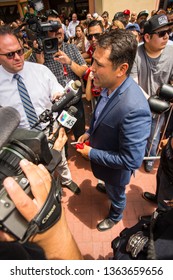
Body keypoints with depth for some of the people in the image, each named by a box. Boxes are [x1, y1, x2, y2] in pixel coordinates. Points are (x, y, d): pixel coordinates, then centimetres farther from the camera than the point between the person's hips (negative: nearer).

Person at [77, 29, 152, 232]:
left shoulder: (134, 109, -42)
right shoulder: (110, 85, -18)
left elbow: (131, 161, -33)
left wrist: (91, 153, -24)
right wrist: (89, 133, -5)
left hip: (115, 169, -5)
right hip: (102, 154, 6)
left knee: (116, 194, 28)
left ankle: (115, 216, 62)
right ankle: (106, 187, 73)